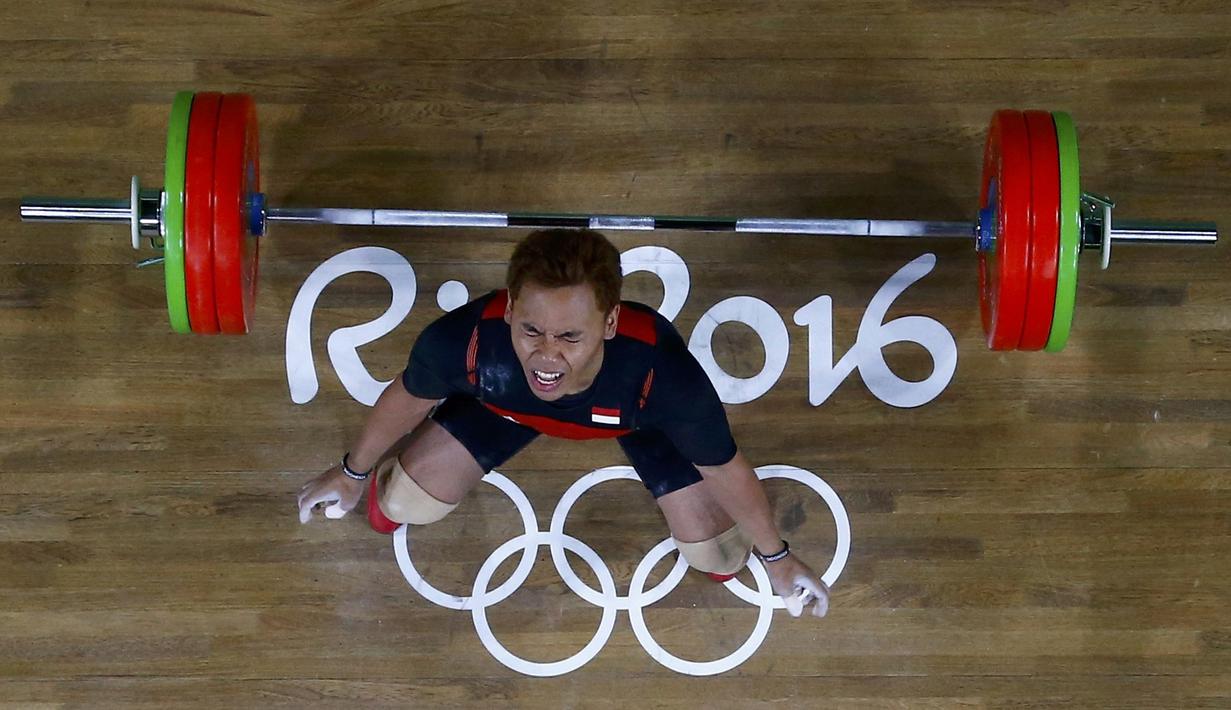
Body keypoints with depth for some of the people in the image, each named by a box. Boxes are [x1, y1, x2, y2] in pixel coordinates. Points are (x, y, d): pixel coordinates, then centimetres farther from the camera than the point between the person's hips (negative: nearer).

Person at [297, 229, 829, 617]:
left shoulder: (666, 375, -48)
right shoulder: (462, 340, -44)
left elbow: (725, 470, -24)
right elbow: (407, 398, -16)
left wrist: (776, 557, -6)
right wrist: (355, 471, 4)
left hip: (638, 411, -1)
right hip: (507, 397, 1)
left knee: (720, 560, 3)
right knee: (396, 510, -1)